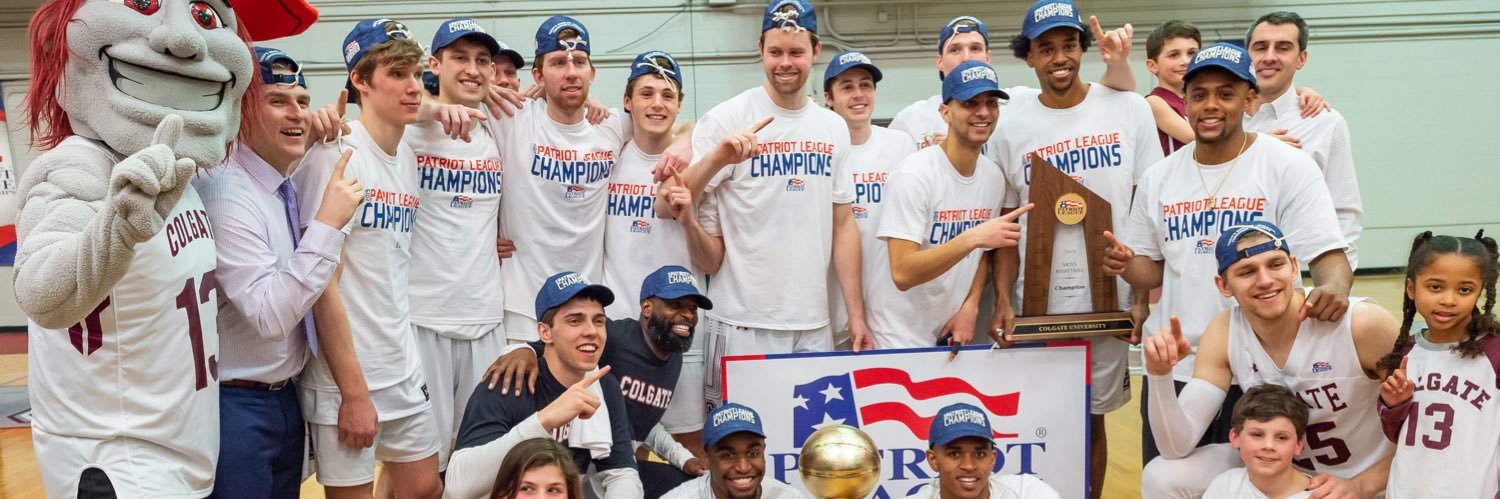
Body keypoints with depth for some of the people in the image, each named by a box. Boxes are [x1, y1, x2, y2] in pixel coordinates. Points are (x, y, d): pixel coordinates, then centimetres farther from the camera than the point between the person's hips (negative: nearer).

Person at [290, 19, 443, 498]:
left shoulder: (408, 156, 8)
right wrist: (354, 392, -16)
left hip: (404, 370, 7)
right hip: (344, 378, -7)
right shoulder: (337, 154, -14)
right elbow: (323, 285, -17)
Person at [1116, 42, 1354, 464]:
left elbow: (1329, 255, -9)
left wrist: (1334, 288, -31)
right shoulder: (1158, 177, 7)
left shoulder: (1288, 166, -5)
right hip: (1171, 367, 4)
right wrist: (1126, 264, -9)